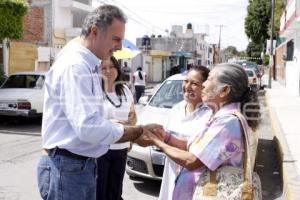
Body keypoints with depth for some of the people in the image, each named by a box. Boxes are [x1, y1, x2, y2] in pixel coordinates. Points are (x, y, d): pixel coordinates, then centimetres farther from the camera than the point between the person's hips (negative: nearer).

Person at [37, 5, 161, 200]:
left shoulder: (89, 66, 12)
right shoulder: (74, 65, -19)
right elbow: (89, 128, -28)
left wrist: (134, 135, 6)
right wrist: (139, 131, -18)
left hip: (85, 165, 9)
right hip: (67, 168, -9)